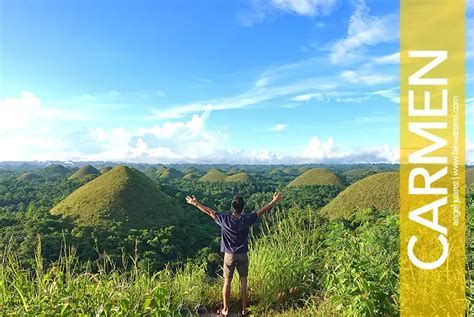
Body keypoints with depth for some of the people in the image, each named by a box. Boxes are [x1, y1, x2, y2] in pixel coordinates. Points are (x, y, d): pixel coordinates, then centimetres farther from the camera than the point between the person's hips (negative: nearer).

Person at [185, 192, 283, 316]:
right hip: (243, 255, 1)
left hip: (229, 255, -1)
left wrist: (195, 203, 6)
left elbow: (209, 212, -6)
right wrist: (274, 202, 8)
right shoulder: (247, 219, -15)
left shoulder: (225, 218, -17)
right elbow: (262, 211, -4)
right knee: (243, 281, 13)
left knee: (227, 282, 12)